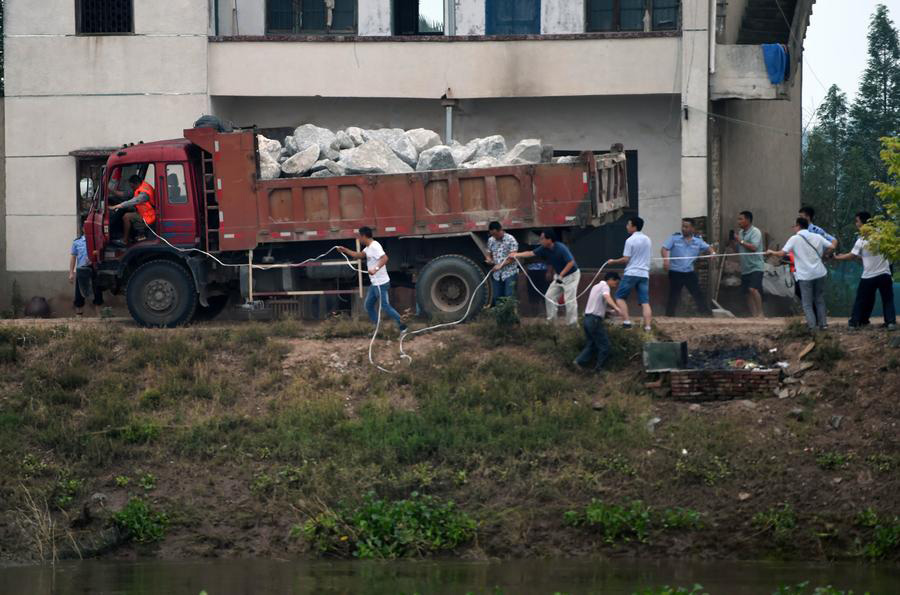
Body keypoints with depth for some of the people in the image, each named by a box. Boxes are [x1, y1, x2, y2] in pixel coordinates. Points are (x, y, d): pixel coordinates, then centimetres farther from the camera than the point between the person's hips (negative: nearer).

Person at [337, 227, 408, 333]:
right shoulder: (368, 247, 13)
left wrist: (376, 268, -48)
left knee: (385, 306, -5)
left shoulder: (375, 246, -20)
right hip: (374, 284, 11)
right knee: (368, 305, 14)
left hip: (381, 283, -11)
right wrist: (345, 250, 23)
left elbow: (384, 258, -35)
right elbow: (359, 255, 27)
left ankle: (403, 327, 3)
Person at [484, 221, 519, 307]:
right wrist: (489, 259, -6)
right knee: (496, 298, 5)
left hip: (509, 273, -6)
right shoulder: (491, 240, 8)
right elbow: (488, 253, 18)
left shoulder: (510, 239, -8)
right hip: (496, 275, 6)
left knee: (509, 298, -11)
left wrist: (501, 265, -22)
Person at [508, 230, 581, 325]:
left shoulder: (561, 248, -27)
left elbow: (571, 262, -28)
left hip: (571, 275, -9)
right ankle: (551, 320, 19)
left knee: (569, 300, -11)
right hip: (559, 275, 9)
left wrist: (561, 275, -28)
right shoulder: (544, 249, -5)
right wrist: (515, 255, -5)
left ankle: (572, 324, -4)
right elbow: (531, 253, 0)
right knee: (549, 297, 9)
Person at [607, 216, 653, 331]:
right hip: (644, 274, 6)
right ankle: (647, 325, -8)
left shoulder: (630, 240, -9)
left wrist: (613, 261, 3)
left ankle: (626, 321, -5)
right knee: (645, 302, 1)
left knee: (620, 297, 7)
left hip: (631, 274, -6)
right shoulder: (647, 240, 12)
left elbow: (626, 259, -10)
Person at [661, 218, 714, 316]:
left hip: (690, 272, 3)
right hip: (675, 272, -3)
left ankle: (708, 314, 12)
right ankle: (669, 316, 11)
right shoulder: (674, 238, -3)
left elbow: (707, 248, 12)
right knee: (673, 296, 2)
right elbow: (664, 249, -9)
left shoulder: (698, 240, 6)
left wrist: (712, 252, -13)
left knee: (698, 294, 5)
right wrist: (666, 258, -29)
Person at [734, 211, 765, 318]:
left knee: (753, 289, -23)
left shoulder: (755, 232, -9)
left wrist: (741, 241, -15)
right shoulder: (740, 232, 15)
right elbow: (738, 250, 21)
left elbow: (754, 247, -23)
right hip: (745, 268, 8)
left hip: (755, 267, -8)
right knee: (748, 293, 7)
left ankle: (760, 313, -20)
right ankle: (753, 315, 11)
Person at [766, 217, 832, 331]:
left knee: (807, 304, 3)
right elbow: (831, 247, 3)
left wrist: (771, 252, 6)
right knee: (820, 300, 17)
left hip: (805, 275, -4)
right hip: (819, 273, 4)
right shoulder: (817, 237, 5)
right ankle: (822, 323, 16)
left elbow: (781, 254, -12)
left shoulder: (794, 239, -6)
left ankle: (812, 325, -7)